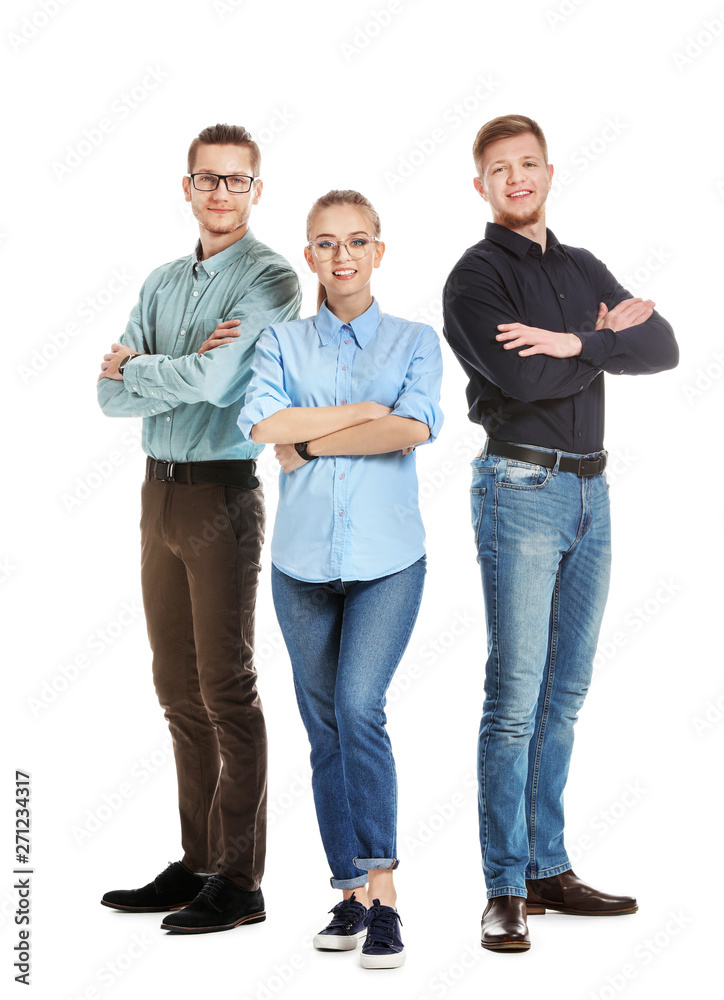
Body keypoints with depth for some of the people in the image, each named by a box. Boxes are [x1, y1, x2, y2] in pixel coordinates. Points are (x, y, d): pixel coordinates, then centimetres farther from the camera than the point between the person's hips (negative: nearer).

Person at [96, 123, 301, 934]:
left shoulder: (270, 279, -7)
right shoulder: (163, 282, 14)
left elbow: (216, 381, -21)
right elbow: (111, 396, 5)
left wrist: (135, 368, -4)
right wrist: (186, 367, -12)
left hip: (224, 494, -7)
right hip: (160, 492, 7)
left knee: (226, 688, -3)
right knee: (178, 686, 11)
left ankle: (239, 882, 5)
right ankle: (197, 863, 22)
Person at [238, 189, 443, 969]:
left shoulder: (415, 341, 7)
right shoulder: (281, 341, 10)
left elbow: (412, 429, -12)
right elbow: (262, 425, -9)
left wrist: (310, 441, -9)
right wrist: (366, 411, -11)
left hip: (387, 558, -2)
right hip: (303, 559, 3)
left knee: (358, 707, -18)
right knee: (324, 727, 7)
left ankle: (383, 892, -12)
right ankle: (351, 892, 18)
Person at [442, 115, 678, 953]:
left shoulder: (584, 270, 17)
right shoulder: (476, 276, -2)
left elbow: (662, 347, 2)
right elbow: (524, 380, -18)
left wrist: (574, 342, -12)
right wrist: (609, 340, -6)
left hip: (590, 490, 6)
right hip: (521, 489, -6)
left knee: (565, 693, 9)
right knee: (516, 696, -7)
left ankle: (548, 868, 17)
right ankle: (506, 889, 1)